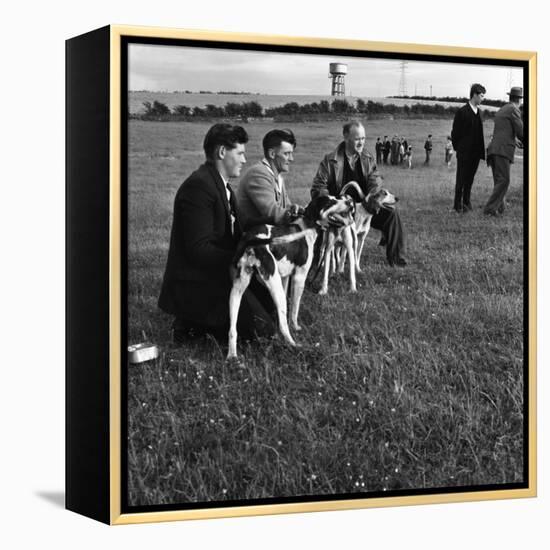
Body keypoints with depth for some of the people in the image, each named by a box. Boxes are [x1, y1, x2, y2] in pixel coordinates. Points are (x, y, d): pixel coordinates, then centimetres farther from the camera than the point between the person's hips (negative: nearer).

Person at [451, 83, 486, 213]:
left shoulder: (478, 112, 10)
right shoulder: (462, 112, -10)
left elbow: (479, 133, 15)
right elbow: (455, 133, -6)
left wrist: (481, 150, 10)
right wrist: (457, 148, -2)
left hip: (475, 152, 6)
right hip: (464, 153, -6)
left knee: (470, 179, 11)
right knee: (461, 179, 0)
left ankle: (466, 202, 19)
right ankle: (458, 205, 7)